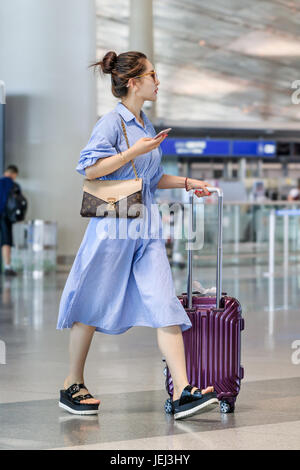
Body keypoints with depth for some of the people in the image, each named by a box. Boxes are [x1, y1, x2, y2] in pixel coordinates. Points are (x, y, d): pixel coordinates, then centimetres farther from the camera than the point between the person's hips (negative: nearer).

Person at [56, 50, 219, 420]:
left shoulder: (146, 126, 16)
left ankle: (182, 393, -11)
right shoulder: (112, 121, -8)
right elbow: (90, 169, -18)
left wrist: (186, 183, 18)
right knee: (91, 306, 5)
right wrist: (135, 151, -19)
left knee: (164, 303, -5)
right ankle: (72, 386, 20)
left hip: (145, 227, 7)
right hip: (112, 225, -7)